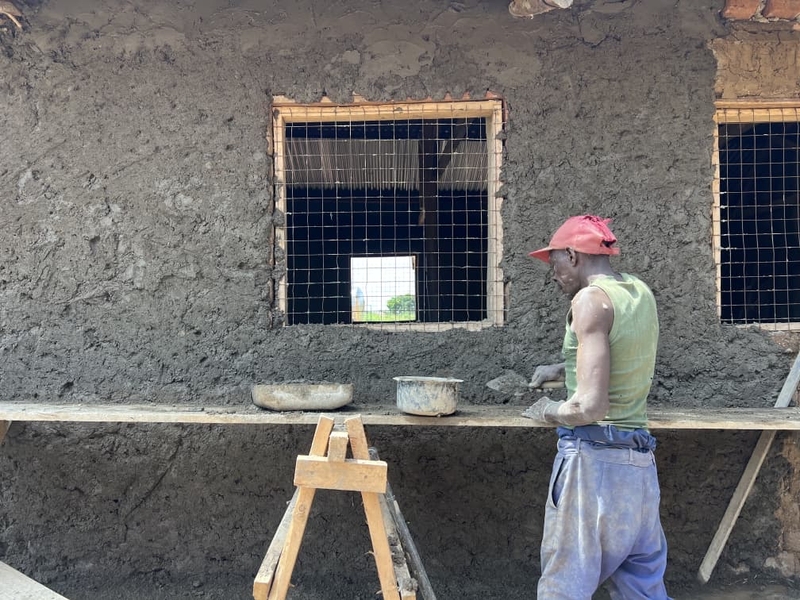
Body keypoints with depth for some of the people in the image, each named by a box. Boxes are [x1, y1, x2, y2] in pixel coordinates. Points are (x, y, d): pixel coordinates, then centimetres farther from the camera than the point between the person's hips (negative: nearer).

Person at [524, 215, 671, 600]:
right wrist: (564, 371, 28)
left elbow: (590, 407, -19)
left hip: (593, 459, -8)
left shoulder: (591, 298, -13)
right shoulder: (641, 293, 11)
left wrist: (549, 412, -1)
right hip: (640, 462, 8)